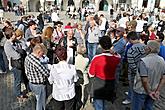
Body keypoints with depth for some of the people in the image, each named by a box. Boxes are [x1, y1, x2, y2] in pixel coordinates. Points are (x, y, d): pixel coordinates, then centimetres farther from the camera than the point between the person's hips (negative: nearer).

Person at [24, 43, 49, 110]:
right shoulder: (36, 62, -33)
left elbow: (26, 71, 8)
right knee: (41, 103, 15)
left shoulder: (27, 57, -4)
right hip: (39, 85, -9)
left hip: (31, 83, 9)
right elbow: (46, 73, -28)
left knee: (39, 100, 29)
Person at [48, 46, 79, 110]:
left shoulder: (54, 68, -20)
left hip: (57, 95, 0)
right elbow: (75, 80, -6)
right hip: (70, 94, 0)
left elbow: (50, 81, -7)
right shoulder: (72, 67, -20)